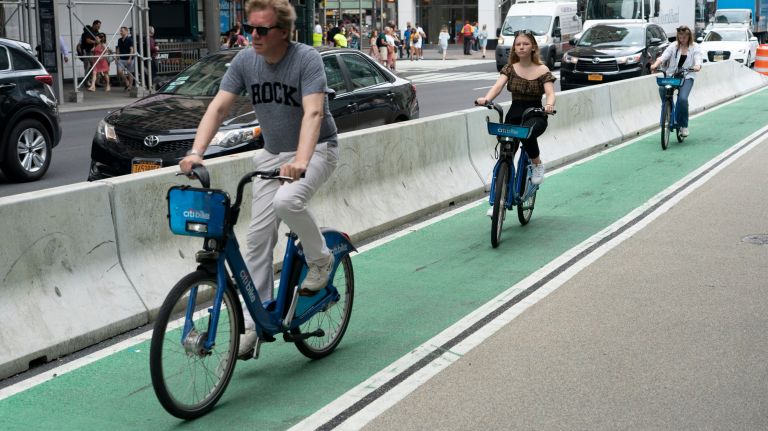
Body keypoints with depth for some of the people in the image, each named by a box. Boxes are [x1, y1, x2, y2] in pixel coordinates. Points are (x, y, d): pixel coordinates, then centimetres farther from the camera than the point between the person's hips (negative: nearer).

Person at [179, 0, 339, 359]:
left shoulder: (306, 58, -21)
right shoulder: (245, 61, -7)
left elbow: (313, 112, -33)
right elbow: (219, 106, -12)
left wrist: (300, 161, -48)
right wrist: (196, 151, -28)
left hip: (317, 149, -5)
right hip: (272, 154, 5)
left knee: (287, 201, -34)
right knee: (259, 235, -2)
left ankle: (321, 259, -5)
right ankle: (254, 321, 6)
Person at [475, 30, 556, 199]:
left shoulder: (542, 70, -3)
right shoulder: (510, 68, 4)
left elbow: (550, 92, -15)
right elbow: (498, 85, -12)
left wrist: (549, 105, -39)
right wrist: (486, 99, -33)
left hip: (535, 115, -3)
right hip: (514, 114, 3)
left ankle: (538, 165, -10)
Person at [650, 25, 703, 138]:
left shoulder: (695, 48, 7)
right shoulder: (673, 46, 10)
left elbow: (698, 59, -9)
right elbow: (663, 56, -5)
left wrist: (697, 66, -34)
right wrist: (656, 64, -26)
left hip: (687, 77, -2)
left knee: (682, 98, -25)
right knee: (662, 88, -31)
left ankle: (683, 125, -6)